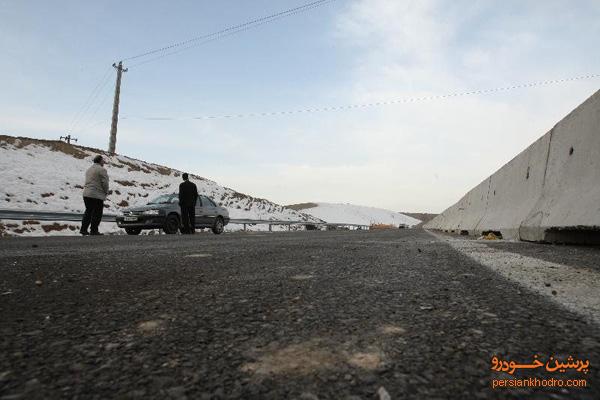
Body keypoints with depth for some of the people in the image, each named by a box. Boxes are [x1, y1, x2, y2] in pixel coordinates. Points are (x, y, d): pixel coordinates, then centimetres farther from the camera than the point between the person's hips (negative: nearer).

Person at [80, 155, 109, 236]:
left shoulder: (89, 169, 19)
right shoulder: (101, 170, -10)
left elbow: (88, 181, 20)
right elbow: (105, 183, -13)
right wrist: (106, 192, 3)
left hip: (86, 194, 9)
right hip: (97, 195, -9)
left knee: (88, 212, 15)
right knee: (97, 214, -2)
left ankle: (83, 229, 15)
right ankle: (93, 230, -1)